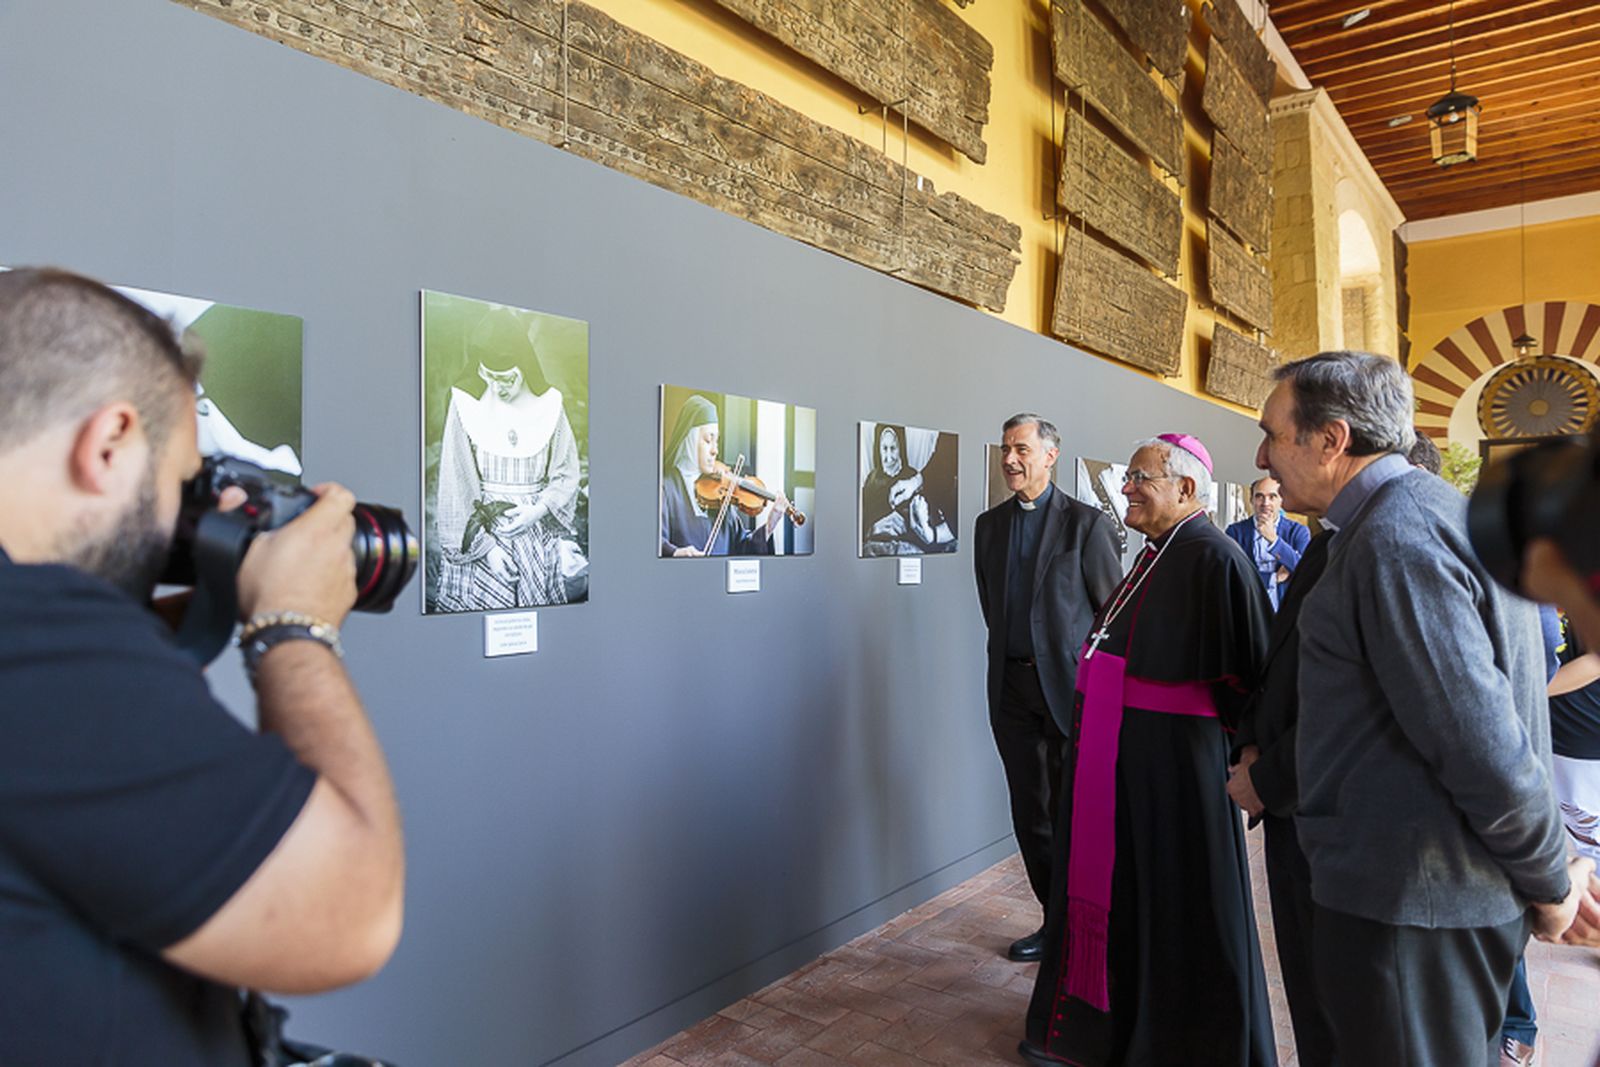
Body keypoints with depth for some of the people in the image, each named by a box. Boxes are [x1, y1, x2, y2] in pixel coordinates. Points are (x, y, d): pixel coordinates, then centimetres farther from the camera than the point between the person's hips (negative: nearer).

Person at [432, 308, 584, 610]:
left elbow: (567, 474, 4)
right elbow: (456, 486, -6)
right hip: (480, 531, -1)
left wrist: (538, 510, -12)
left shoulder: (549, 405, 0)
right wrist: (485, 544, -11)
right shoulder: (466, 405, -5)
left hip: (538, 532, 2)